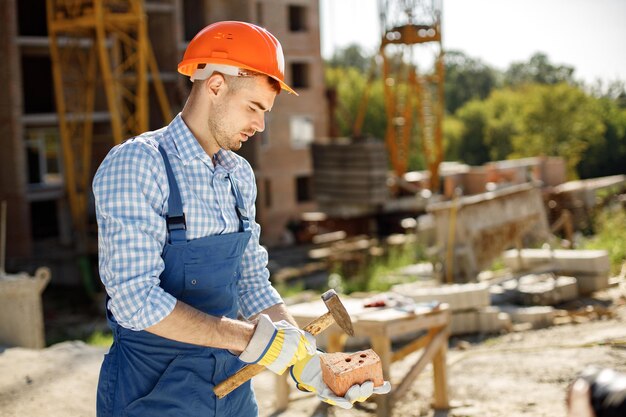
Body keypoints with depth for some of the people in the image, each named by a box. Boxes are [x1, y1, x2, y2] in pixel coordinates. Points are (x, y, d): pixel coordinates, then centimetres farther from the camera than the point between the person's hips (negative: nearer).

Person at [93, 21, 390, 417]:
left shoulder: (240, 175, 6)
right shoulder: (135, 165, -16)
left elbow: (252, 284, 9)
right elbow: (136, 300, -24)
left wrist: (306, 359, -4)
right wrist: (251, 338, -22)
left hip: (232, 384, 7)